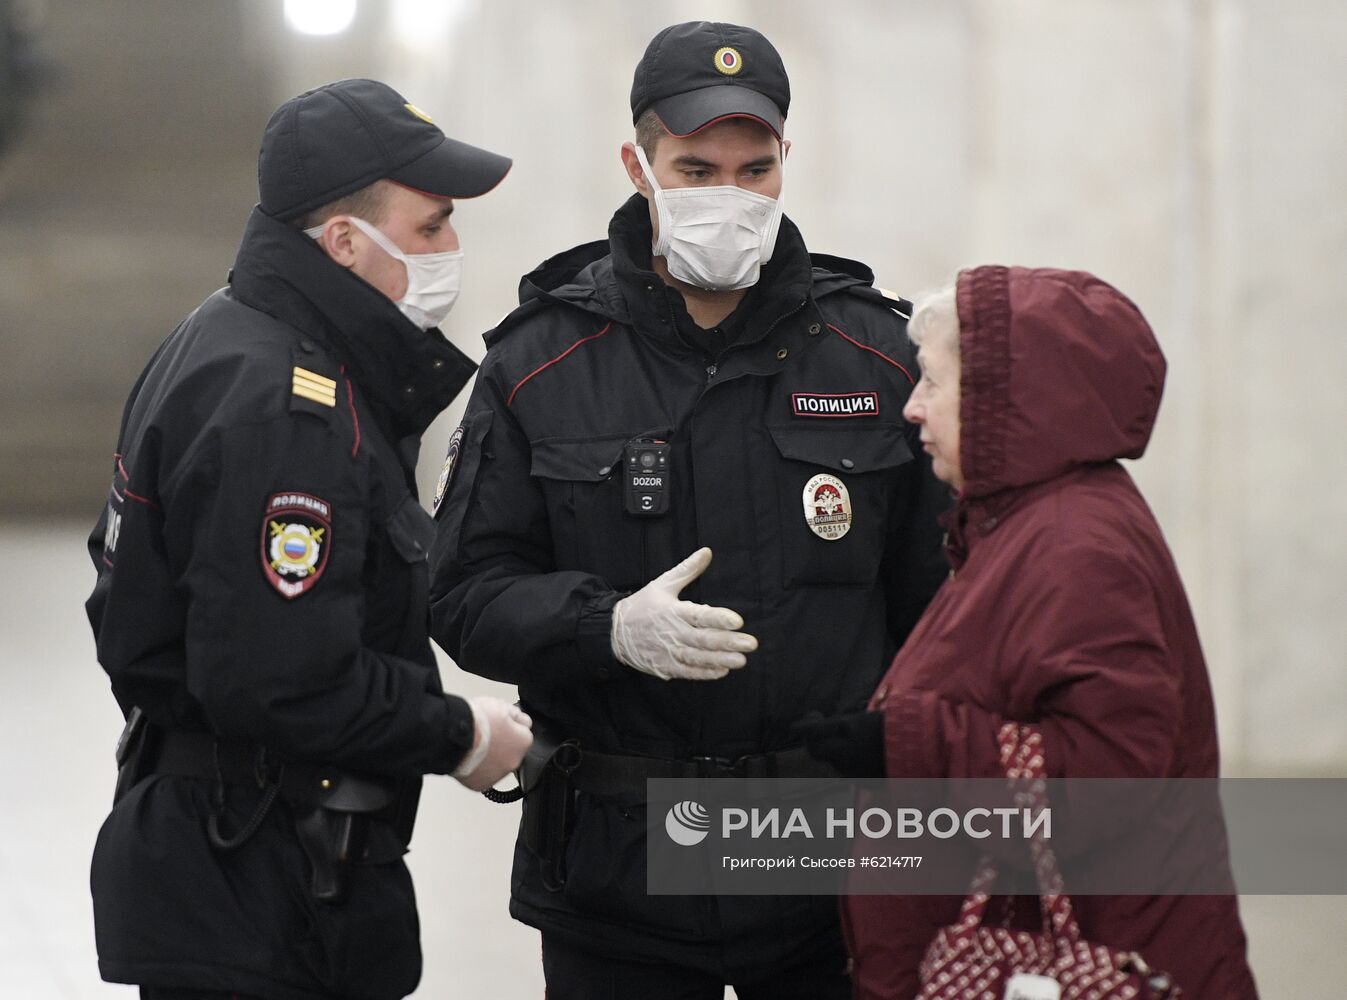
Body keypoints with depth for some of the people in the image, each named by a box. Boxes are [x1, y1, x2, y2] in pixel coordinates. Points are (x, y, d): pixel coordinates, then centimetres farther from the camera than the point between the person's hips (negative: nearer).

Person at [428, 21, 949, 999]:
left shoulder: (875, 356, 4)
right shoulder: (539, 361, 1)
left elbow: (935, 603, 6)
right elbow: (468, 594, -1)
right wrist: (611, 627, -20)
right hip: (615, 872, 0)